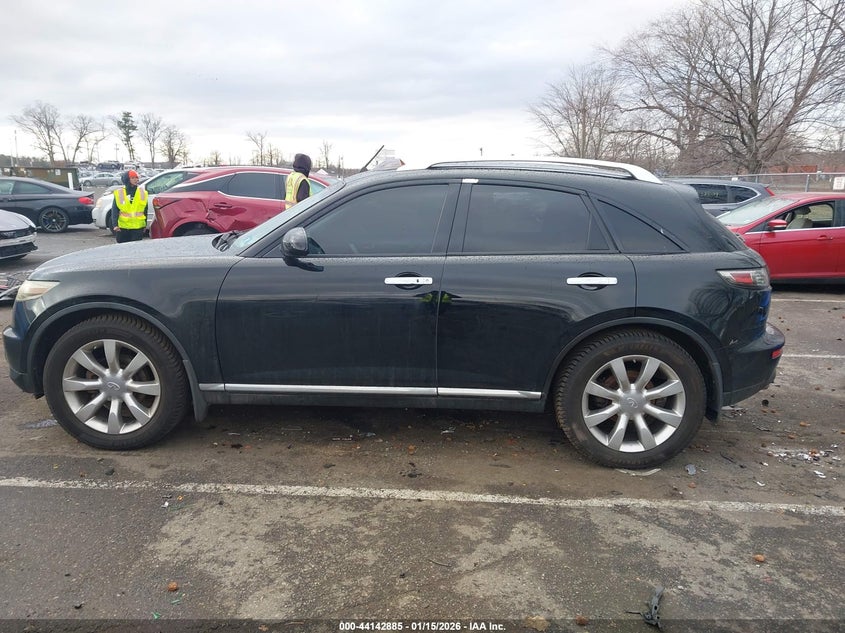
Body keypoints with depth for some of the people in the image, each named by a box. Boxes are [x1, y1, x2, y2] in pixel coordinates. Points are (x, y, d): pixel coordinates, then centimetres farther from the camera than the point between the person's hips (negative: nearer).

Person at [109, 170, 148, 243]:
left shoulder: (142, 193, 5)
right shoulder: (119, 193, 1)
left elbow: (145, 210, 12)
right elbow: (114, 210, 1)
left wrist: (145, 224, 13)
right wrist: (115, 224, -8)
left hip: (138, 227, 0)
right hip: (122, 227, 0)